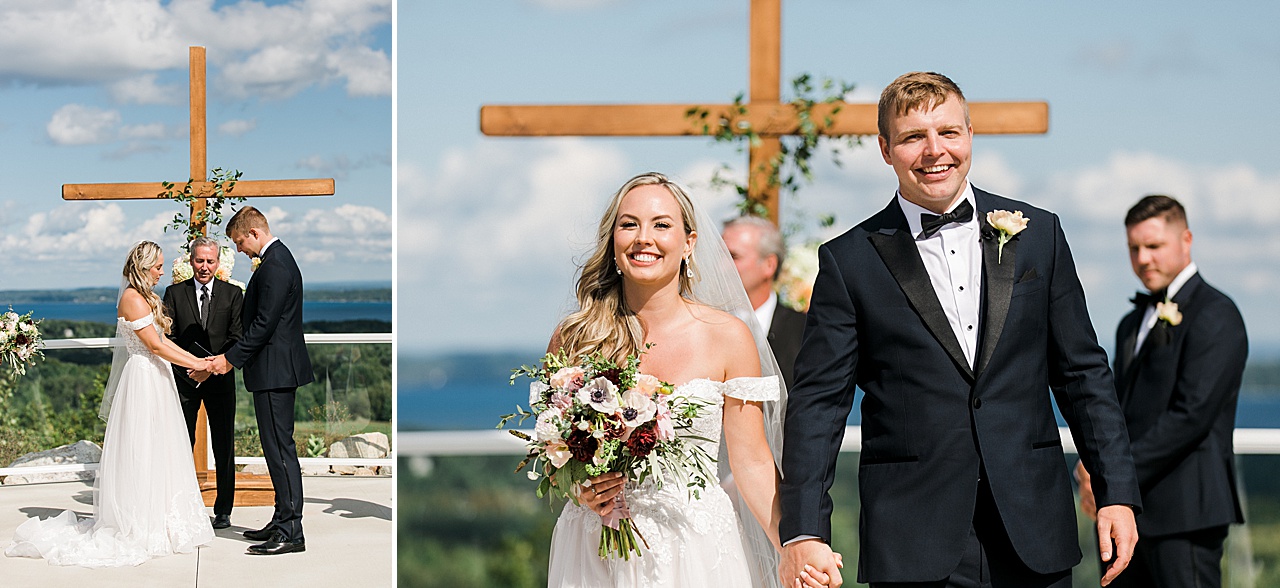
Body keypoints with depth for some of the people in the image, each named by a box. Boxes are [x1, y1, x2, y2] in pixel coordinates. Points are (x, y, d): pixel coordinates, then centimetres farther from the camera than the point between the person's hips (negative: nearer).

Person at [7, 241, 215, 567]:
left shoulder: (145, 298, 15)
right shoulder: (132, 299, -15)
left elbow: (162, 340, 15)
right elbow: (155, 346, -17)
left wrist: (197, 359, 8)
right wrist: (195, 364, -11)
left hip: (155, 381, 10)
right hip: (142, 380, -10)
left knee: (156, 453, 11)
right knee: (140, 455, -5)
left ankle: (156, 525, 16)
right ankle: (139, 529, 0)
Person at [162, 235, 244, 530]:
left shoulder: (233, 294, 5)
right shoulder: (174, 293, 6)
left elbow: (237, 338, 0)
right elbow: (168, 337, 2)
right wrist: (189, 367, -12)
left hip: (220, 378, 0)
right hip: (184, 378, 0)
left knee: (224, 446, 3)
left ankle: (223, 510, 11)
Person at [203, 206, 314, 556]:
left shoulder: (274, 266, -17)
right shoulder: (278, 258, 16)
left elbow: (264, 324, -21)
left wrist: (231, 358, -14)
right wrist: (234, 357, 16)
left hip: (274, 369, -11)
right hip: (277, 369, 11)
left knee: (280, 448, -9)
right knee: (278, 447, 14)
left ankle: (291, 532, -7)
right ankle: (282, 522, 20)